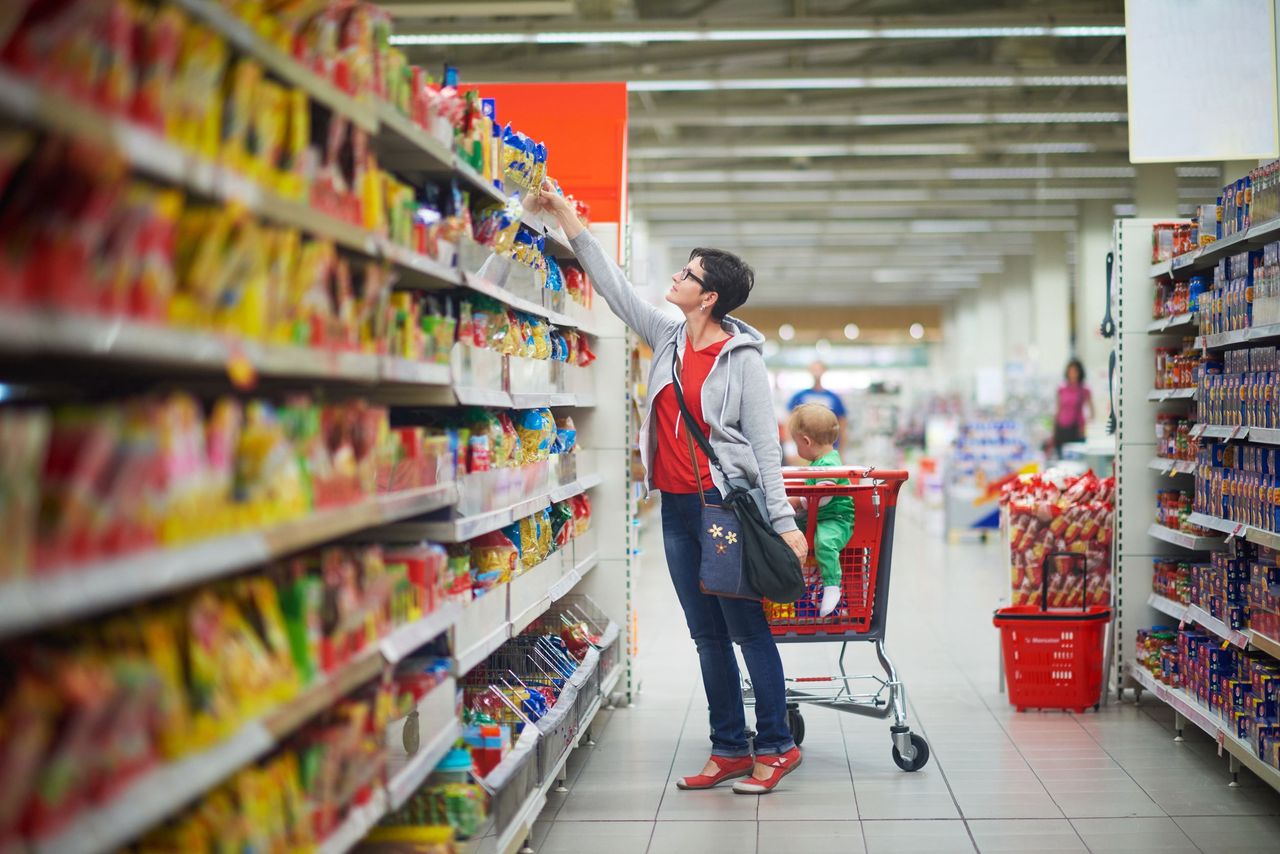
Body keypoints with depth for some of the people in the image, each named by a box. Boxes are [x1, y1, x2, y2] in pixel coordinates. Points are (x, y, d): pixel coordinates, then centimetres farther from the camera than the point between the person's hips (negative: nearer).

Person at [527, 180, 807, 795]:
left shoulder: (742, 358, -8)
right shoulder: (667, 339, 8)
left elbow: (765, 444, -9)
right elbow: (614, 286, 15)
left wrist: (783, 521, -13)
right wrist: (565, 217, 14)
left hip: (726, 502, -6)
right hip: (676, 507, 7)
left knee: (746, 627, -1)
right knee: (706, 635, 10)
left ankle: (776, 746, 10)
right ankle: (729, 749, 18)